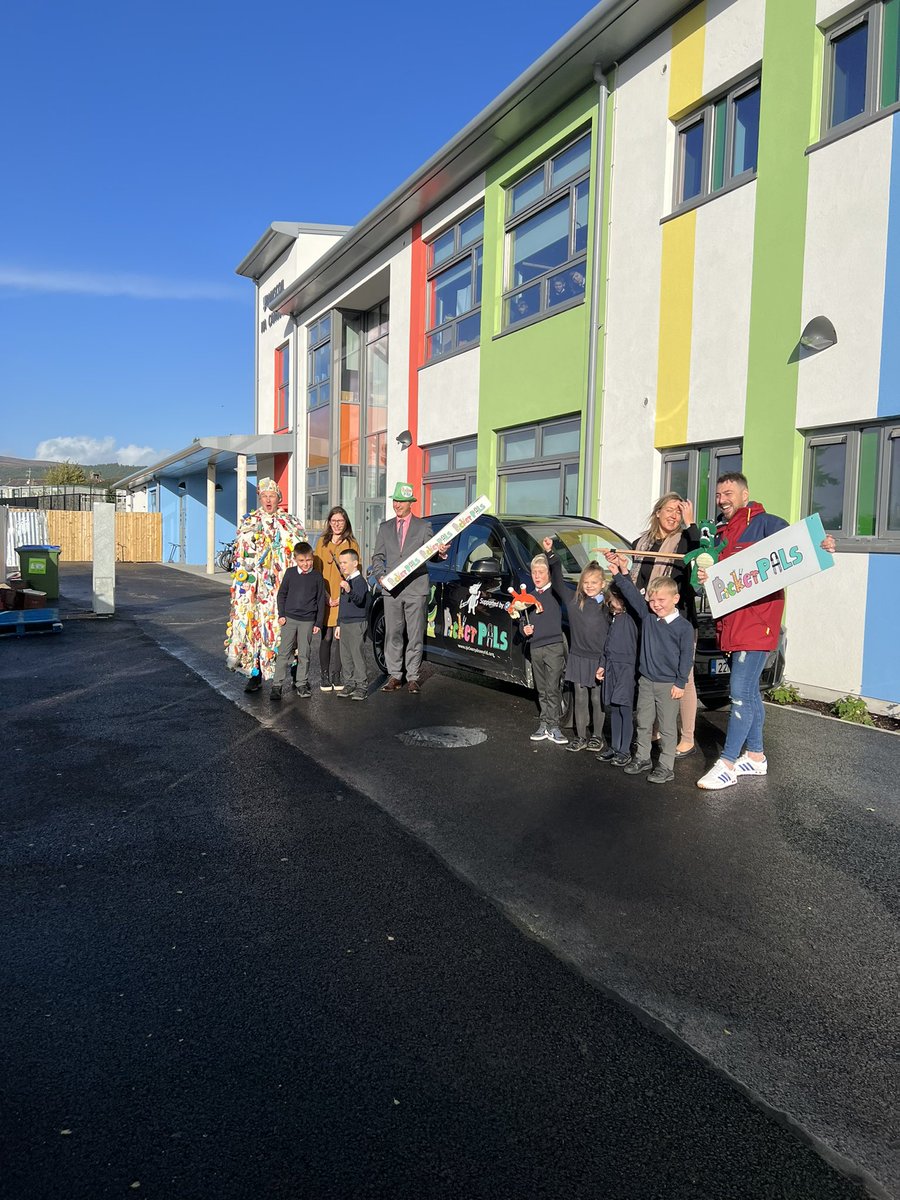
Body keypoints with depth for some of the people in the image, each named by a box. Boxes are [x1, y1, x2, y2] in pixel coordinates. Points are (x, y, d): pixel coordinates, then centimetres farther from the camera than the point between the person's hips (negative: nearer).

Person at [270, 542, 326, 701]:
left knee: (304, 654, 7)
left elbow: (321, 600, 5)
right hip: (289, 618, 0)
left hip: (307, 621, 0)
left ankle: (302, 684, 18)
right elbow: (281, 594, 9)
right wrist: (281, 614, 0)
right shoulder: (290, 573, 2)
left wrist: (318, 622, 2)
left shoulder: (317, 577, 0)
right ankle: (277, 685, 3)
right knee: (284, 652, -1)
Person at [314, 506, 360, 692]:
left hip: (344, 598, 0)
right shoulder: (322, 542, 9)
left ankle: (335, 675, 11)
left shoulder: (352, 544, 6)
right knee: (326, 637, 0)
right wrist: (325, 596, -5)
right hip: (325, 597, 0)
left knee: (338, 637, 1)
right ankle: (325, 676, 8)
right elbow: (317, 570, 6)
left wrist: (343, 596, -8)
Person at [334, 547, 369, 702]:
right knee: (347, 656, 12)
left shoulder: (360, 581, -11)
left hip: (357, 623, -9)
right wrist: (338, 625, 22)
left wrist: (349, 590, -47)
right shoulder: (345, 581, 15)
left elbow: (359, 600, -29)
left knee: (357, 654, -8)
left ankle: (362, 686, -4)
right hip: (344, 624, 9)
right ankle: (350, 683, 20)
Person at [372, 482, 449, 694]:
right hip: (391, 589, 3)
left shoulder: (423, 527, 7)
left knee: (415, 635, -1)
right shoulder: (385, 527, 14)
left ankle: (413, 677, 6)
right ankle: (394, 676, 12)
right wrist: (380, 576, -4)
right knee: (392, 635, 5)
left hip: (416, 589, -2)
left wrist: (441, 553, -19)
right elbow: (377, 556, 14)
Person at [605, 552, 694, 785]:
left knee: (667, 728, 4)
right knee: (643, 723, 16)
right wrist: (621, 573, -17)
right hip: (646, 681, 5)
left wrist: (680, 683, -10)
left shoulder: (683, 627, -11)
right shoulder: (647, 615, 1)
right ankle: (642, 758, 30)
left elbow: (686, 656, -9)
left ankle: (666, 767, 13)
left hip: (668, 685, -5)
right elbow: (632, 594, -6)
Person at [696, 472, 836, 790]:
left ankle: (727, 763, -5)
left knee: (741, 692, -10)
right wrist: (704, 577, -3)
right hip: (732, 621, 9)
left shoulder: (765, 523, -6)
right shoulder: (721, 534, 17)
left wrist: (823, 547, -36)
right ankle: (755, 756, 26)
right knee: (748, 692, 16)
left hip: (757, 621, -9)